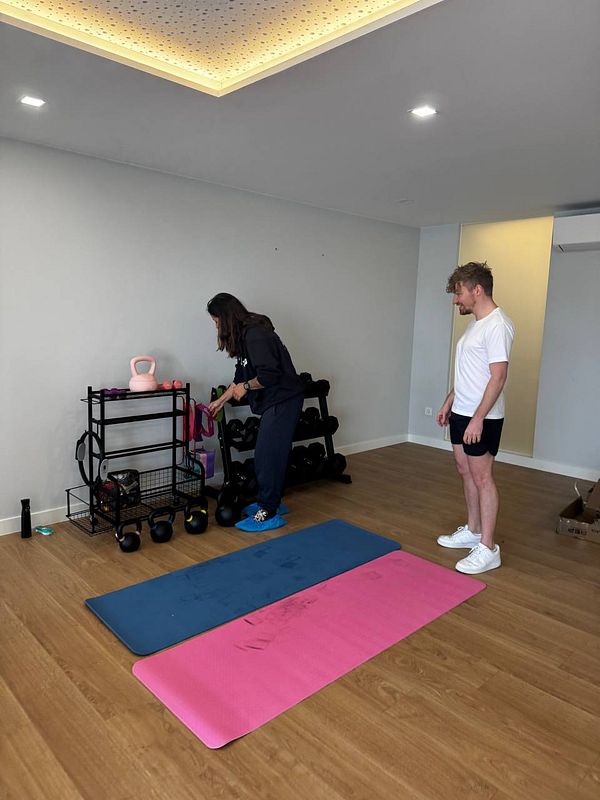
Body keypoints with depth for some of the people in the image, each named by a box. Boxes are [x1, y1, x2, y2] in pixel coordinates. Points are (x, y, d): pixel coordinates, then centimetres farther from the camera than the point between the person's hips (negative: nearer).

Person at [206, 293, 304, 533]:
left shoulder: (255, 335, -20)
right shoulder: (245, 335, 12)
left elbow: (268, 375, -27)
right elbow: (241, 376, 20)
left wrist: (246, 387, -10)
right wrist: (221, 400, 24)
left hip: (283, 400, -10)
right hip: (275, 401, 10)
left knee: (267, 455, -5)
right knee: (272, 453, 16)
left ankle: (269, 514, 5)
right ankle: (271, 501, 29)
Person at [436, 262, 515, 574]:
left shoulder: (497, 325, -17)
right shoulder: (476, 324, 13)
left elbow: (498, 376, -22)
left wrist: (478, 418, -25)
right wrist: (448, 403, 21)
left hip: (481, 418, -9)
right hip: (461, 413, 10)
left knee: (482, 478, -3)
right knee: (466, 472, 16)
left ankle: (487, 548, 6)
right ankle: (472, 531, 30)